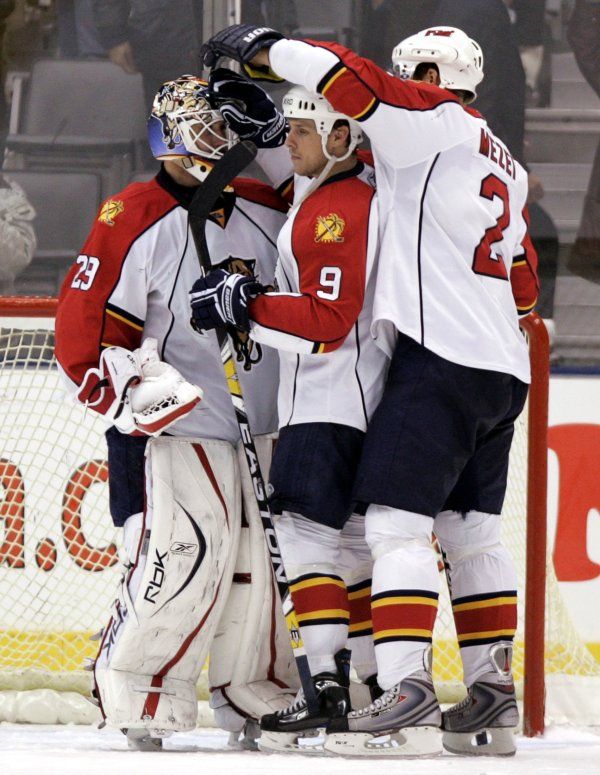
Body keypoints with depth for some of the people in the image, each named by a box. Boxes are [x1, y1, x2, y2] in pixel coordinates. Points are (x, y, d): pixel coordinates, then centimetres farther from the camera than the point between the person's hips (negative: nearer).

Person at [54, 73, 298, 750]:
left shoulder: (268, 211, 7)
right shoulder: (134, 219, -10)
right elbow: (81, 328, -13)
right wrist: (133, 387, -23)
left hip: (263, 425, 6)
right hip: (172, 428, -6)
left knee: (267, 563, 7)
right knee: (182, 561, -16)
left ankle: (258, 696, 22)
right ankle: (133, 697, -2)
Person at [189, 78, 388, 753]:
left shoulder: (342, 210, -17)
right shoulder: (318, 193, 13)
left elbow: (327, 321, -23)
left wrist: (244, 306, -21)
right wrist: (244, 107, 23)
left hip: (333, 401, -10)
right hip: (326, 397, 10)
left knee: (308, 528, -15)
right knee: (349, 537, 13)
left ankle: (329, 686, -22)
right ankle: (379, 679, 17)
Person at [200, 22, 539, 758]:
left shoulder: (436, 122, -5)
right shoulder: (505, 168, 22)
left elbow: (348, 78, -16)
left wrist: (262, 47, -5)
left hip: (439, 359, -9)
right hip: (502, 371, 9)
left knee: (397, 521, -13)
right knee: (470, 530, 14)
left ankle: (407, 697, -22)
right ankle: (492, 696, 14)